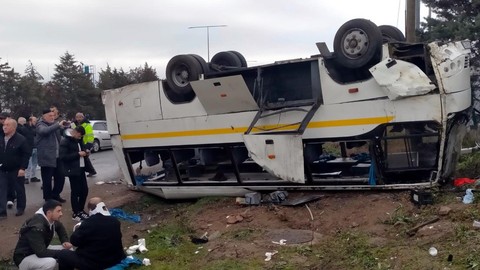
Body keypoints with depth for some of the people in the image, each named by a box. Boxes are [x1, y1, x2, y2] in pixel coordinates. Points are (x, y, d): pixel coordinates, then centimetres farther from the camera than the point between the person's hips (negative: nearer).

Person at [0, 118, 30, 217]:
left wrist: (22, 168, -16)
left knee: (19, 190, 9)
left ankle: (20, 208, 24)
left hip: (16, 170, -4)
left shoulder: (21, 139, -11)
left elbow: (26, 154, -12)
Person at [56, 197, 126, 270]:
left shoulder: (88, 223, -20)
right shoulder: (115, 221, -2)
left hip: (93, 264, -6)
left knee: (63, 254, 13)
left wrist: (78, 229, 11)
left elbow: (74, 241, -10)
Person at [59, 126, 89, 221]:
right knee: (75, 191, -3)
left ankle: (81, 210, 23)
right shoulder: (65, 141, -11)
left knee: (84, 190, 9)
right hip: (73, 170, -8)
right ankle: (75, 213, 8)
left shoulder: (78, 140, 14)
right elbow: (63, 156, -18)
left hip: (81, 168, 8)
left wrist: (85, 152, 3)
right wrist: (78, 154, -20)